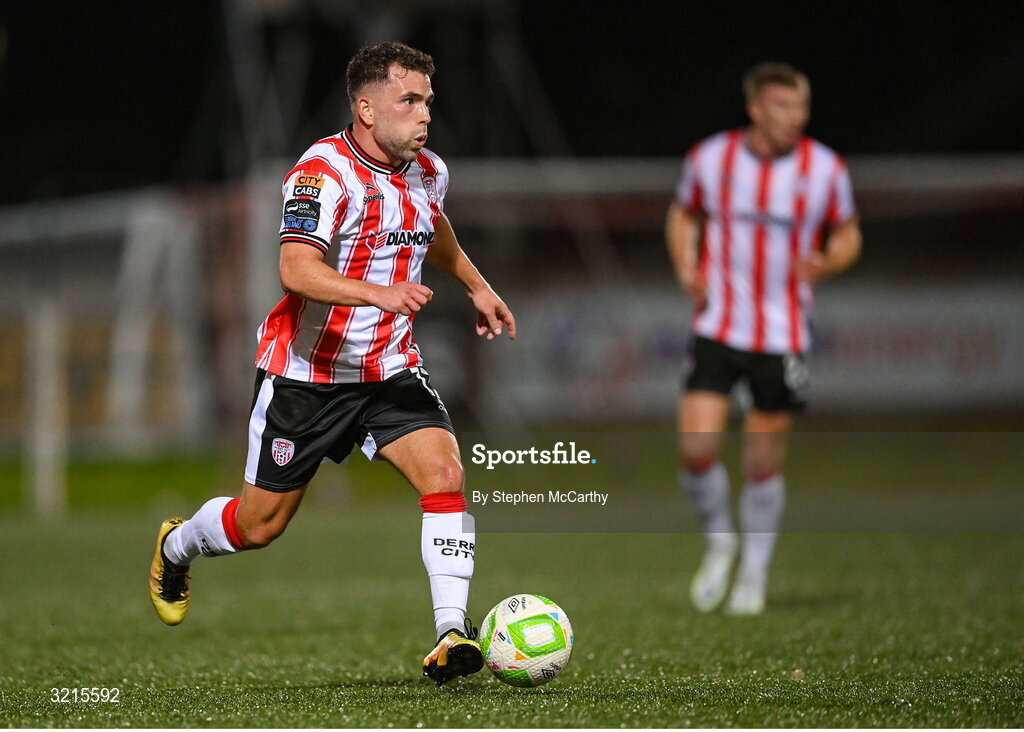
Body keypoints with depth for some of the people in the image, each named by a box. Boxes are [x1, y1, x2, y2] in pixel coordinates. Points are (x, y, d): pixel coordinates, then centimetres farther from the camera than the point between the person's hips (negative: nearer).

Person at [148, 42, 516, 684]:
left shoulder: (428, 173, 3)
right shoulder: (326, 172, -20)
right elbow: (297, 270, -34)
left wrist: (476, 286, 34)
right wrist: (379, 293, -46)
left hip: (389, 368, 5)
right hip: (306, 373, -5)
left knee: (444, 470, -20)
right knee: (259, 526, 7)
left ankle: (453, 632, -19)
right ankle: (177, 546, 40)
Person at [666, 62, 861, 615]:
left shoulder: (826, 169, -5)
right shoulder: (709, 158, -3)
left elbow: (847, 235, 8)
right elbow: (683, 214, 14)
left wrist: (825, 263, -15)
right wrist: (687, 269, -3)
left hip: (783, 336, 0)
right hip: (716, 328, 0)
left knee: (763, 464, 4)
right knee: (696, 449, -12)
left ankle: (754, 575, 24)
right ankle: (719, 540, 17)